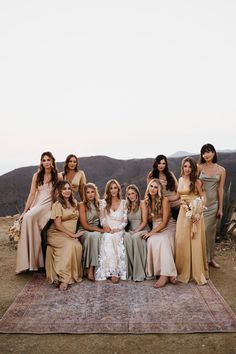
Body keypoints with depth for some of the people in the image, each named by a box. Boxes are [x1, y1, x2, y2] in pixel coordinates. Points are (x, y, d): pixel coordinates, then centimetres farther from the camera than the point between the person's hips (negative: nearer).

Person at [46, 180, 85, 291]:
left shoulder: (74, 202, 16)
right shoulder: (57, 205, -3)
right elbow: (58, 225, -9)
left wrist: (75, 233, 9)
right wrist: (72, 235, -14)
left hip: (71, 234, 5)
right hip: (57, 234, -5)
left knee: (78, 246, -28)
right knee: (72, 244, -34)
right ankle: (63, 278, -31)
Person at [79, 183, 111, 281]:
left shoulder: (98, 204, 14)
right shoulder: (82, 205, -1)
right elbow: (84, 225, -9)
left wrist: (105, 228, -9)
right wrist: (101, 230, -16)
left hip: (96, 232, 4)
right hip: (84, 232, -4)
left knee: (95, 236, -33)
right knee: (95, 235, -36)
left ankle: (90, 269, -29)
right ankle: (90, 270, -32)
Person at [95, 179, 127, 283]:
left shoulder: (123, 203, 14)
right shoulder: (103, 202, 14)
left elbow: (125, 221, 7)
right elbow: (102, 221, 7)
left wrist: (116, 229, -10)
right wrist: (108, 229, -11)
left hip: (119, 231, 0)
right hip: (107, 231, 0)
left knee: (115, 238, -34)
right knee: (108, 238, -34)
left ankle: (116, 272, -32)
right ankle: (113, 272, -34)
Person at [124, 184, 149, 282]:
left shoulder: (142, 204, 2)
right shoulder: (127, 206, 16)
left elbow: (144, 221, -6)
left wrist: (136, 231, -18)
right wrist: (130, 231, -4)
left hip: (142, 230, -3)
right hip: (131, 231, 3)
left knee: (136, 237, -37)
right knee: (126, 237, -33)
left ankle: (139, 273, -32)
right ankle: (130, 271, -31)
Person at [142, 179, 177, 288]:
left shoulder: (164, 200, -9)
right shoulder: (147, 201, 8)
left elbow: (164, 222, -13)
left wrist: (152, 232, -17)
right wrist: (151, 232, -2)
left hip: (168, 228, -3)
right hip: (155, 229, 4)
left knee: (162, 240, -36)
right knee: (152, 241, -30)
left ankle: (165, 274, -37)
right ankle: (168, 274, -31)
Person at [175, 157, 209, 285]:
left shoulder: (196, 182, -7)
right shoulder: (180, 180, 10)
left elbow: (203, 197, -7)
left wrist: (198, 211, -16)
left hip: (194, 213, -5)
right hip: (183, 212, 5)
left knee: (195, 242, -1)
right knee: (181, 242, 6)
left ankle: (197, 272, 12)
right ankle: (184, 270, 22)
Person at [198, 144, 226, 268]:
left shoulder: (221, 170, 1)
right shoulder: (199, 167, -5)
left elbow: (220, 189, 3)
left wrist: (220, 208, 4)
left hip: (213, 204, 2)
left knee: (210, 231, 12)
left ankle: (210, 258, 27)